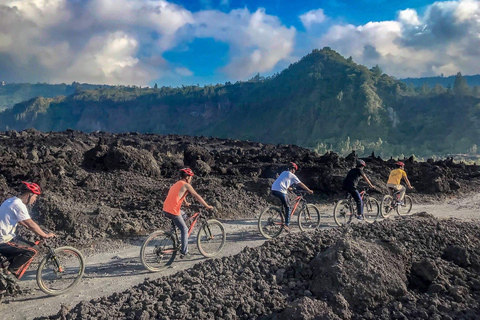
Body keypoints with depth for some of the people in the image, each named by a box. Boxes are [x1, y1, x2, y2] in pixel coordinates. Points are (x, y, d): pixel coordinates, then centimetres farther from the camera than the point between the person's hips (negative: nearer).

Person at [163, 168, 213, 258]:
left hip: (165, 210, 8)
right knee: (185, 230, 4)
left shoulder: (176, 184, 21)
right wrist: (207, 206, 2)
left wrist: (186, 203, 54)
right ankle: (184, 253, 8)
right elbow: (197, 196, -4)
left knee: (183, 214, 34)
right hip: (173, 211, -8)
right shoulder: (186, 185, -4)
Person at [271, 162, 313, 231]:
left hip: (273, 190, 8)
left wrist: (289, 188, 55)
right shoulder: (292, 175, 5)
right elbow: (301, 184, 10)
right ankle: (287, 224, 0)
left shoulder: (284, 173, 26)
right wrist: (309, 190, 20)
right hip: (281, 191, -7)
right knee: (288, 207, 4)